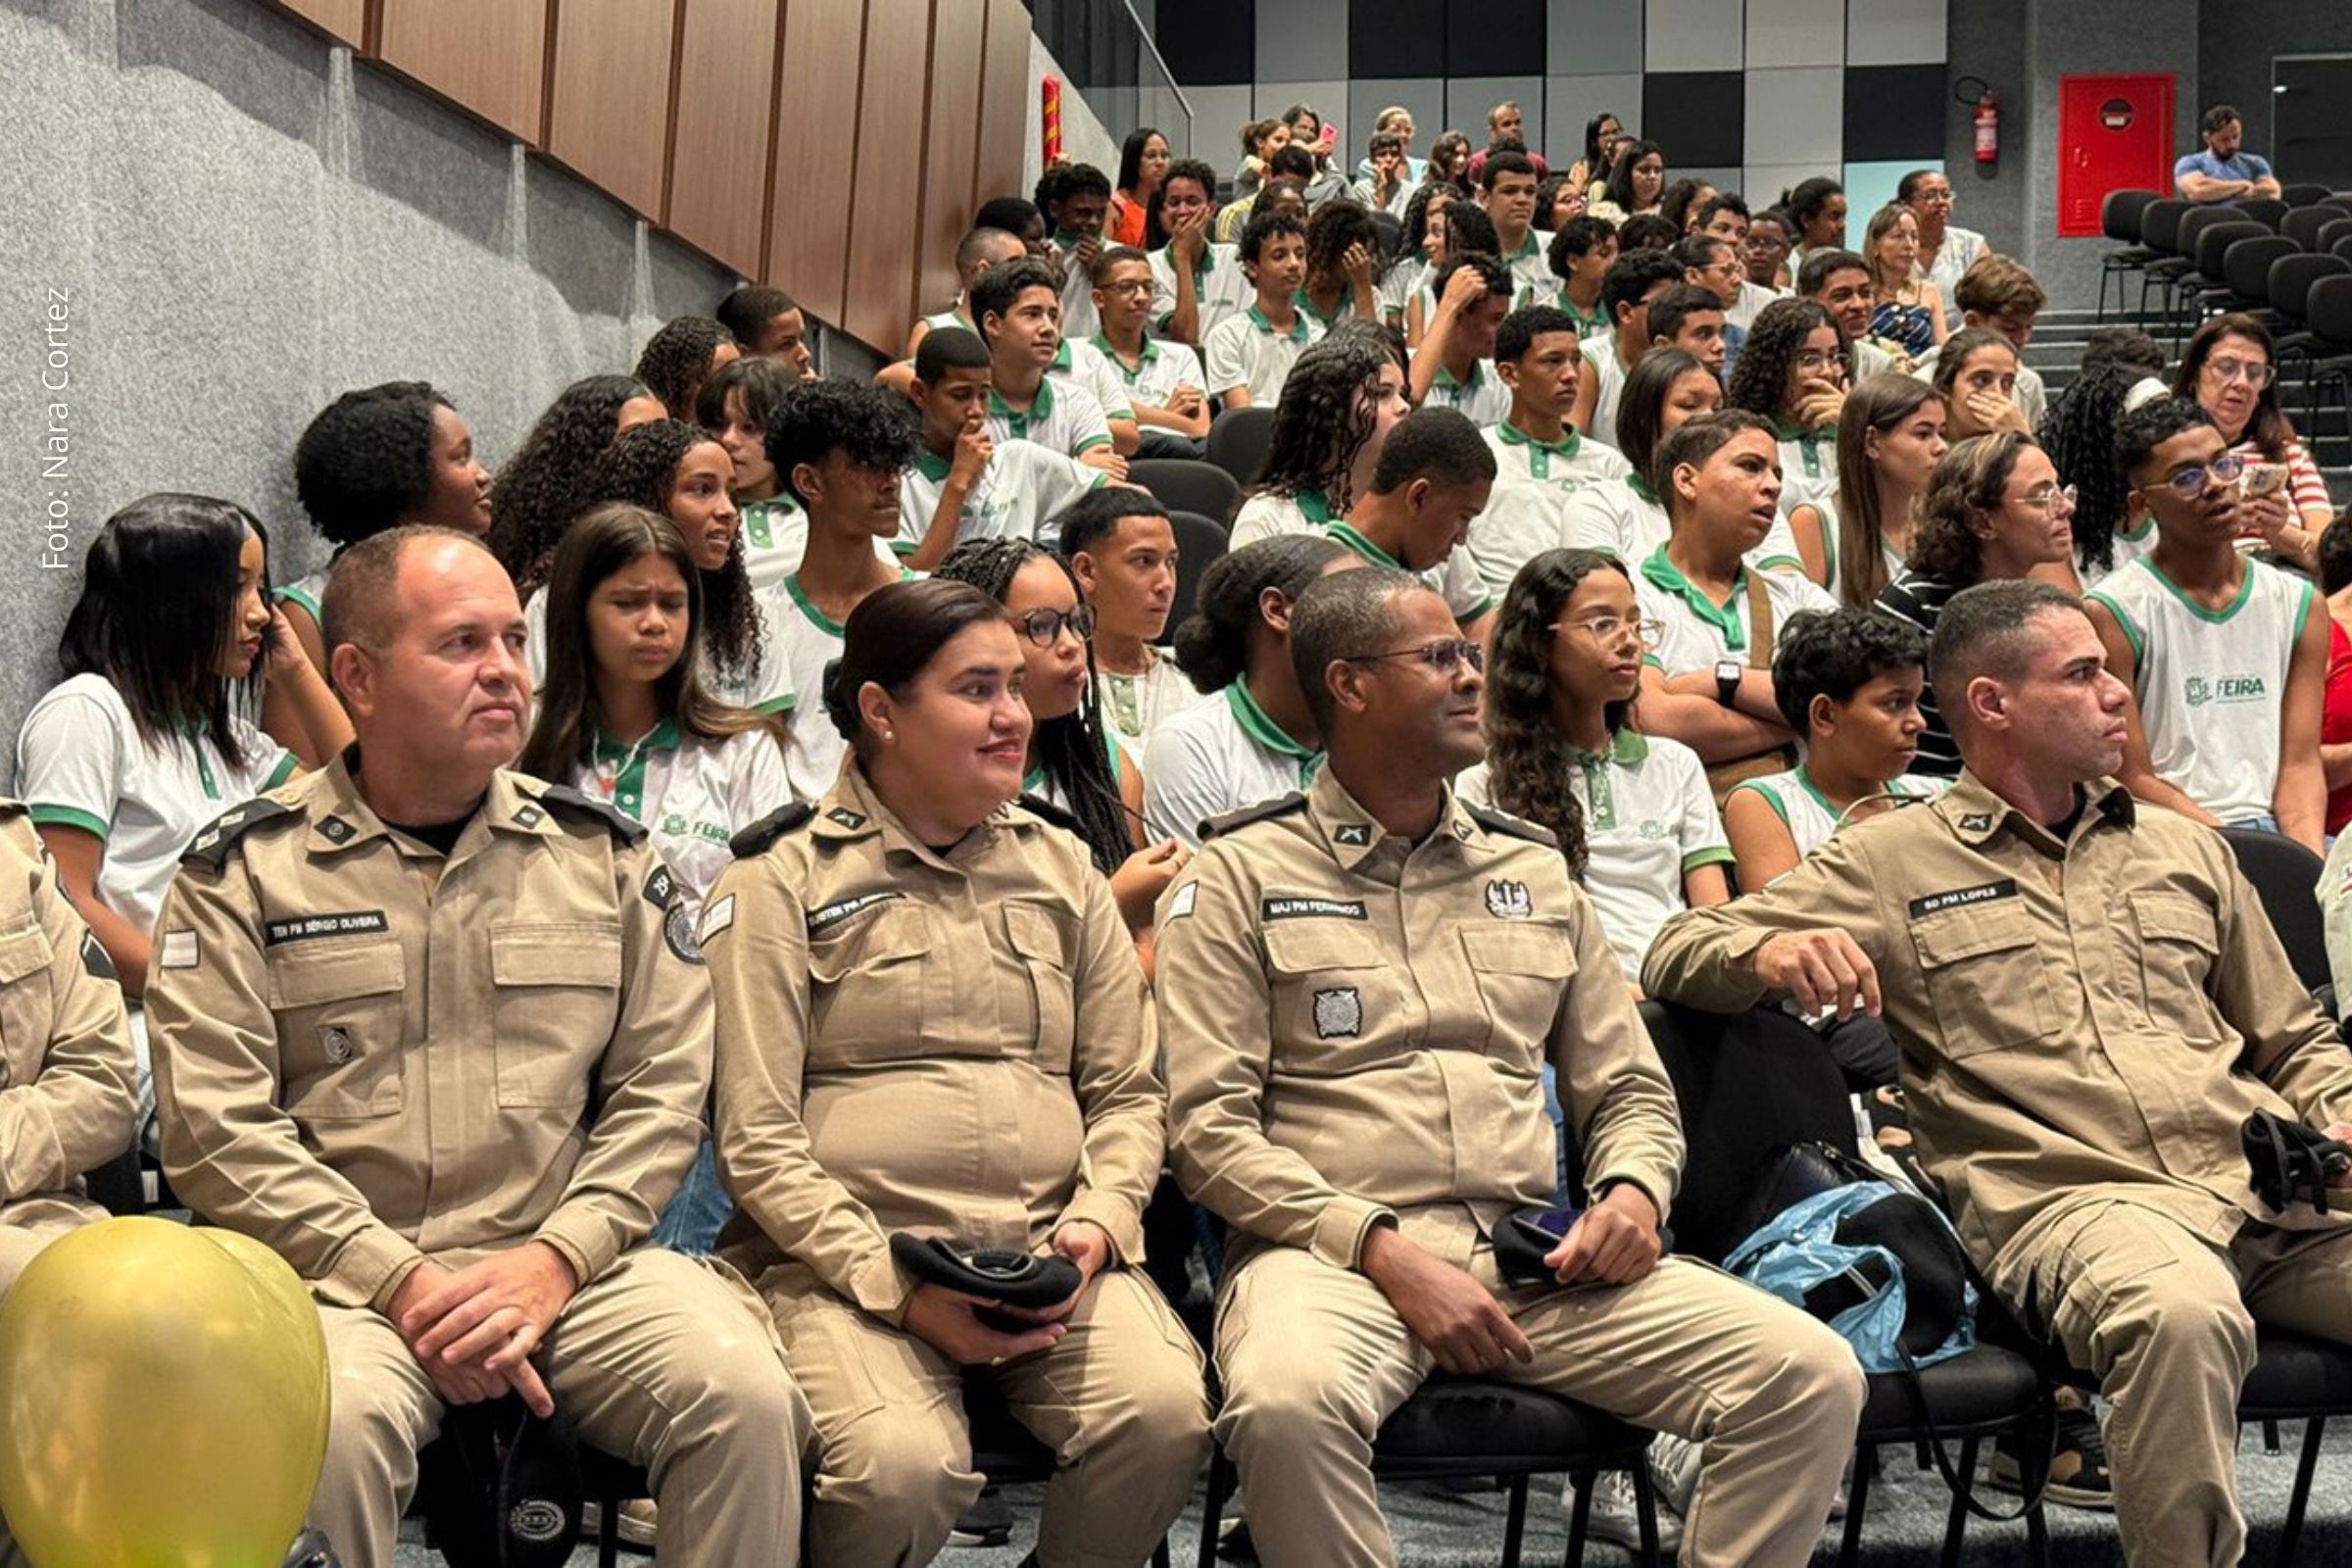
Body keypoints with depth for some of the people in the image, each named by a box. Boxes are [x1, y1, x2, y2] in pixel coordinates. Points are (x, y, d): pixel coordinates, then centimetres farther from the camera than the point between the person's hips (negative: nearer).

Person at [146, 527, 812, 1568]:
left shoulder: (603, 853, 13)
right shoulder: (244, 870, 5)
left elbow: (662, 1088, 7)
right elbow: (216, 1128, -3)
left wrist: (555, 1258, -8)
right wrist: (404, 1281, -12)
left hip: (568, 1264, 2)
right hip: (346, 1276, -2)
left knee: (745, 1394, -25)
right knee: (331, 1423, -35)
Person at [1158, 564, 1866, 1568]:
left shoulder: (1536, 871, 21)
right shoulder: (1242, 877, 7)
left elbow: (1631, 1092, 24)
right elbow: (1210, 1126, -3)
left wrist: (1634, 1190, 0)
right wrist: (1384, 1250, -14)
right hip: (1335, 1250, -4)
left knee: (1814, 1374, -17)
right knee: (1288, 1400, -38)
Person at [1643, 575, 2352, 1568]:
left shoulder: (2186, 850, 26)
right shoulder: (1890, 862, 12)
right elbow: (1676, 956, 9)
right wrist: (1770, 953, -15)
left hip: (2272, 1187, 5)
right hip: (2073, 1192, -5)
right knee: (2182, 1313, -38)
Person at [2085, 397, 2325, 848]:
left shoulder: (2300, 605, 11)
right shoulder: (2112, 615, -5)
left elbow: (2300, 763, 6)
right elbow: (2134, 780, -6)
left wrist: (2311, 860, -13)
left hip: (2274, 826, 5)